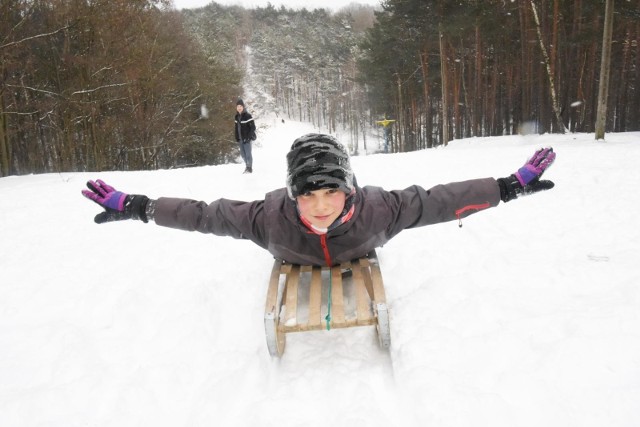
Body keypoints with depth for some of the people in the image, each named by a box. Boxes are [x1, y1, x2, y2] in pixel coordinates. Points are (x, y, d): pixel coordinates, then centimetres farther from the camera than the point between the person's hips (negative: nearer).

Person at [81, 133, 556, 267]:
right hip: (297, 273, 0)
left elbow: (436, 200, -41)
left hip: (355, 269, 0)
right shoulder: (272, 217, -46)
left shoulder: (376, 209, -47)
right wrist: (135, 207, -39)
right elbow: (204, 214, -39)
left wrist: (512, 185, -39)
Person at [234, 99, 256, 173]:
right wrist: (237, 138, 10)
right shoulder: (237, 116, 10)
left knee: (248, 153, -3)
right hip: (240, 139, 6)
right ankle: (247, 167, 24)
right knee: (243, 154, 10)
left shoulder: (247, 116, -10)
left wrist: (248, 137, -16)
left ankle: (250, 168, 8)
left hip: (246, 139, -6)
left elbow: (253, 127, -11)